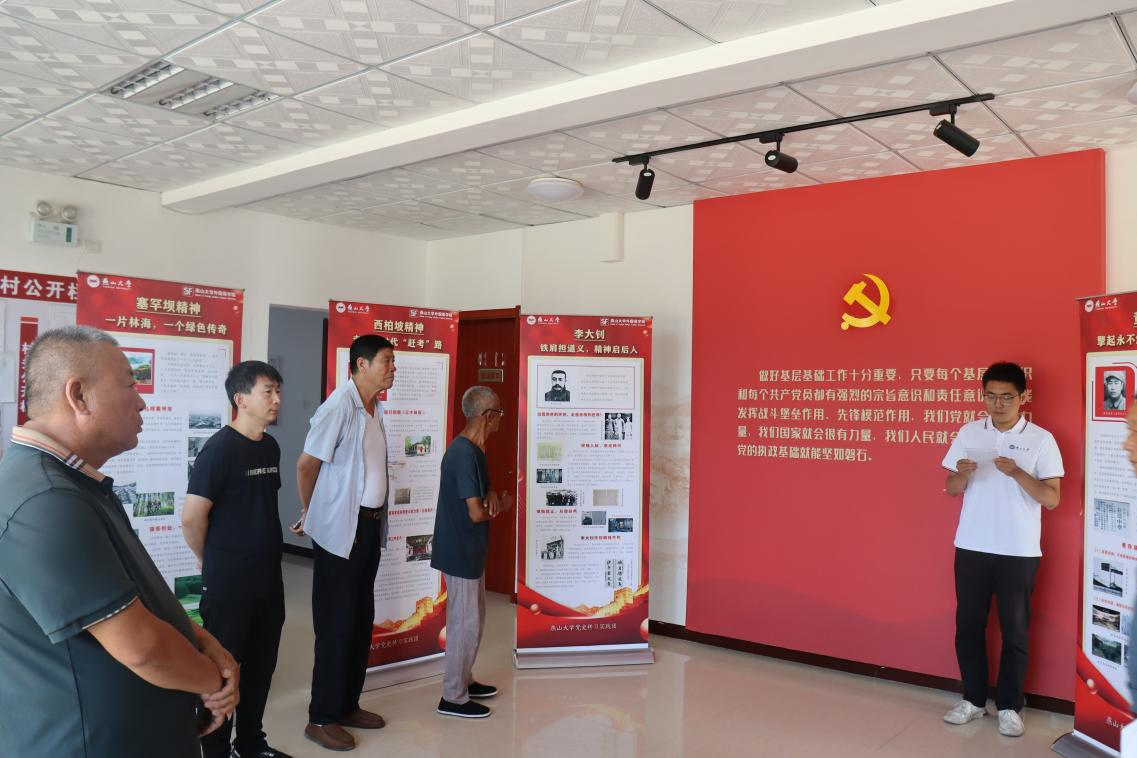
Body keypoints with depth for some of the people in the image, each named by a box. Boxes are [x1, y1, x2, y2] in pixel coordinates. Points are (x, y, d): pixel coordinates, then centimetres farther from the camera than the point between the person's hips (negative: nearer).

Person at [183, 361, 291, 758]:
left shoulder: (271, 446, 7)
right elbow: (191, 518, -16)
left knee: (261, 665, 17)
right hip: (228, 582, -7)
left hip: (269, 577, 7)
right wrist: (210, 560, -1)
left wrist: (265, 553, 15)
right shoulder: (220, 448, -16)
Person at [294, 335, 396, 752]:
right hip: (340, 528, -8)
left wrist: (376, 517, 13)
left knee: (362, 619, 15)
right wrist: (310, 514, 1)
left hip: (370, 525, 8)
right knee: (336, 623, 0)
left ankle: (347, 705, 28)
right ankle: (321, 718, 14)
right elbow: (306, 464, -12)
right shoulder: (339, 405, -17)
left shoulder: (376, 408, 9)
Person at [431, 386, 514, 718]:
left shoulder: (472, 449, 7)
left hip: (470, 551, 10)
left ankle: (464, 681, 35)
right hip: (461, 553, -10)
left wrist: (491, 495, -3)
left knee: (473, 619, 20)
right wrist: (501, 506, -6)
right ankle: (453, 698, 14)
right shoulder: (464, 454, -24)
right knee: (465, 623, 1)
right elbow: (476, 513, -25)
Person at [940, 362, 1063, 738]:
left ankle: (1009, 707, 21)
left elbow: (1052, 499, -8)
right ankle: (973, 699, 24)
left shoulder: (1041, 439, -4)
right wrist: (963, 474, -16)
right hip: (971, 547, 3)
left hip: (1019, 552, -2)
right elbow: (951, 489, 7)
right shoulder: (968, 433, 4)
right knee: (968, 625, 9)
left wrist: (1016, 472, -23)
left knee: (1014, 630, 7)